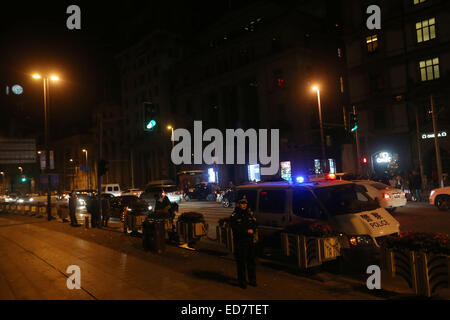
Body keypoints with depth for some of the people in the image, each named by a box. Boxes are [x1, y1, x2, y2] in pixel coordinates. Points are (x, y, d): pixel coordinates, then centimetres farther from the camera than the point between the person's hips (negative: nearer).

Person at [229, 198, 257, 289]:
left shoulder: (249, 214, 8)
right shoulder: (234, 215, -7)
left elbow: (254, 224, 12)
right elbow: (235, 227, -13)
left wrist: (252, 230, -9)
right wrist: (247, 231, -16)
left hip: (250, 240, 5)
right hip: (239, 241, -5)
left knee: (251, 260, 12)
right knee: (241, 262, -2)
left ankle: (252, 280, 25)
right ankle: (242, 281, 9)